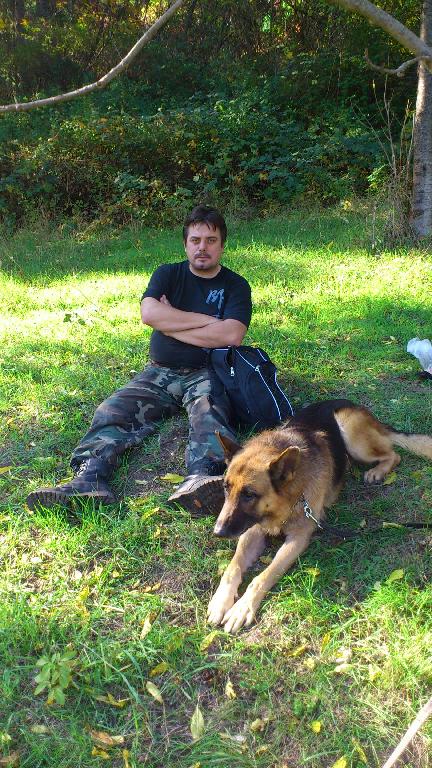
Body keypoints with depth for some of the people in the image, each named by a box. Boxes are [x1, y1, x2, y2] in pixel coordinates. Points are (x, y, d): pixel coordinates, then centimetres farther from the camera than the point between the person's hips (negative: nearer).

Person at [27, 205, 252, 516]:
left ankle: (201, 479, -63)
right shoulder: (167, 274, 12)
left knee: (209, 414, -36)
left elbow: (231, 335, -14)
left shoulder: (236, 285, 6)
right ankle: (89, 479, -43)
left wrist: (171, 323, -7)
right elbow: (149, 314, -10)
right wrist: (206, 320, -9)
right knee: (113, 411, -22)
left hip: (205, 374, -3)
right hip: (159, 373, 3)